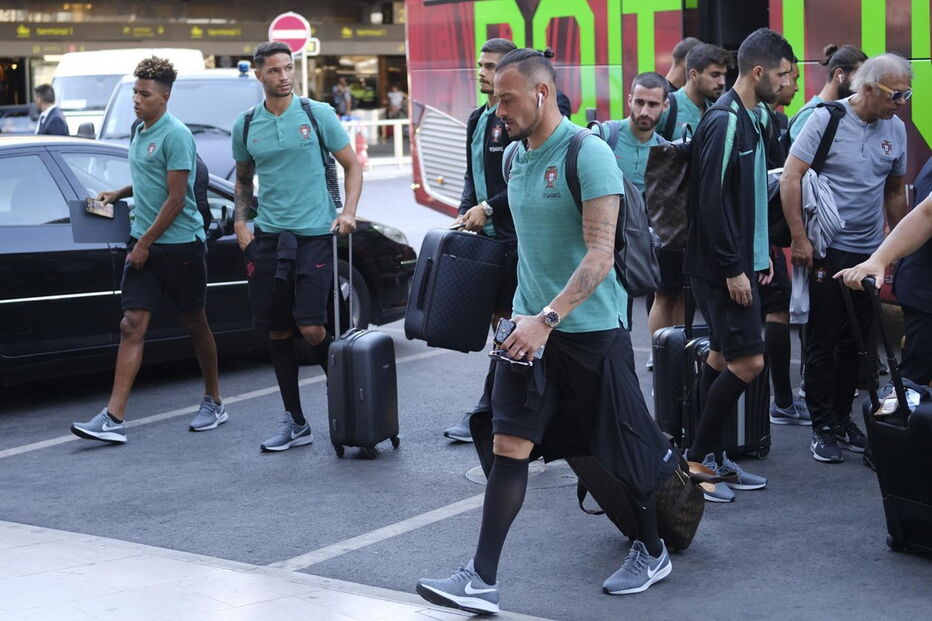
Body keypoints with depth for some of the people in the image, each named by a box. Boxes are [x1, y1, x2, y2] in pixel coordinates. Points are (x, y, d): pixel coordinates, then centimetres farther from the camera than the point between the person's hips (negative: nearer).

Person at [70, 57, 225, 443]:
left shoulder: (175, 135, -13)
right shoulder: (140, 132, 12)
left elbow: (176, 197, -17)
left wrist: (145, 243, -15)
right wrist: (117, 194, 17)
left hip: (181, 243, -7)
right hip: (143, 243, 7)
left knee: (195, 324, 7)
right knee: (132, 325, -3)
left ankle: (214, 403, 24)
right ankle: (114, 418, -9)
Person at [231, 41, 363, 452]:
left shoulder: (318, 114, 0)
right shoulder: (245, 126, 8)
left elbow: (352, 166, 5)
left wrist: (348, 212, -8)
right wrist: (240, 222, 7)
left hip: (314, 234, -3)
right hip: (267, 238, 3)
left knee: (311, 329, -13)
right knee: (278, 332, 5)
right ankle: (294, 422, 15)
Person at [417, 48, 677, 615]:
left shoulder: (588, 154, -16)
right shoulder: (515, 154, 8)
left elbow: (600, 255, -22)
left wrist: (549, 318, -28)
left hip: (590, 329, -6)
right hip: (531, 323, 6)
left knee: (626, 450, 8)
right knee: (509, 446, -3)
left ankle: (652, 553, 30)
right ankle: (482, 582, -3)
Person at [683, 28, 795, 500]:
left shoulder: (749, 120, 13)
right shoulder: (725, 121, -17)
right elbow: (712, 200, -22)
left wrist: (760, 254, 14)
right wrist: (733, 269, -21)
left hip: (740, 262, 10)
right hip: (721, 267, -10)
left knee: (724, 357, 12)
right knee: (748, 362, -9)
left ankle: (711, 456, 19)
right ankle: (697, 459, 0)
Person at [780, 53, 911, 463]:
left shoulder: (895, 129, 6)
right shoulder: (828, 119, -10)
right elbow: (790, 177, -12)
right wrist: (799, 239, -15)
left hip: (869, 252, 5)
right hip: (826, 249, -5)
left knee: (856, 343, 10)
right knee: (823, 342, 0)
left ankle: (843, 419, 21)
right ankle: (822, 427, 8)